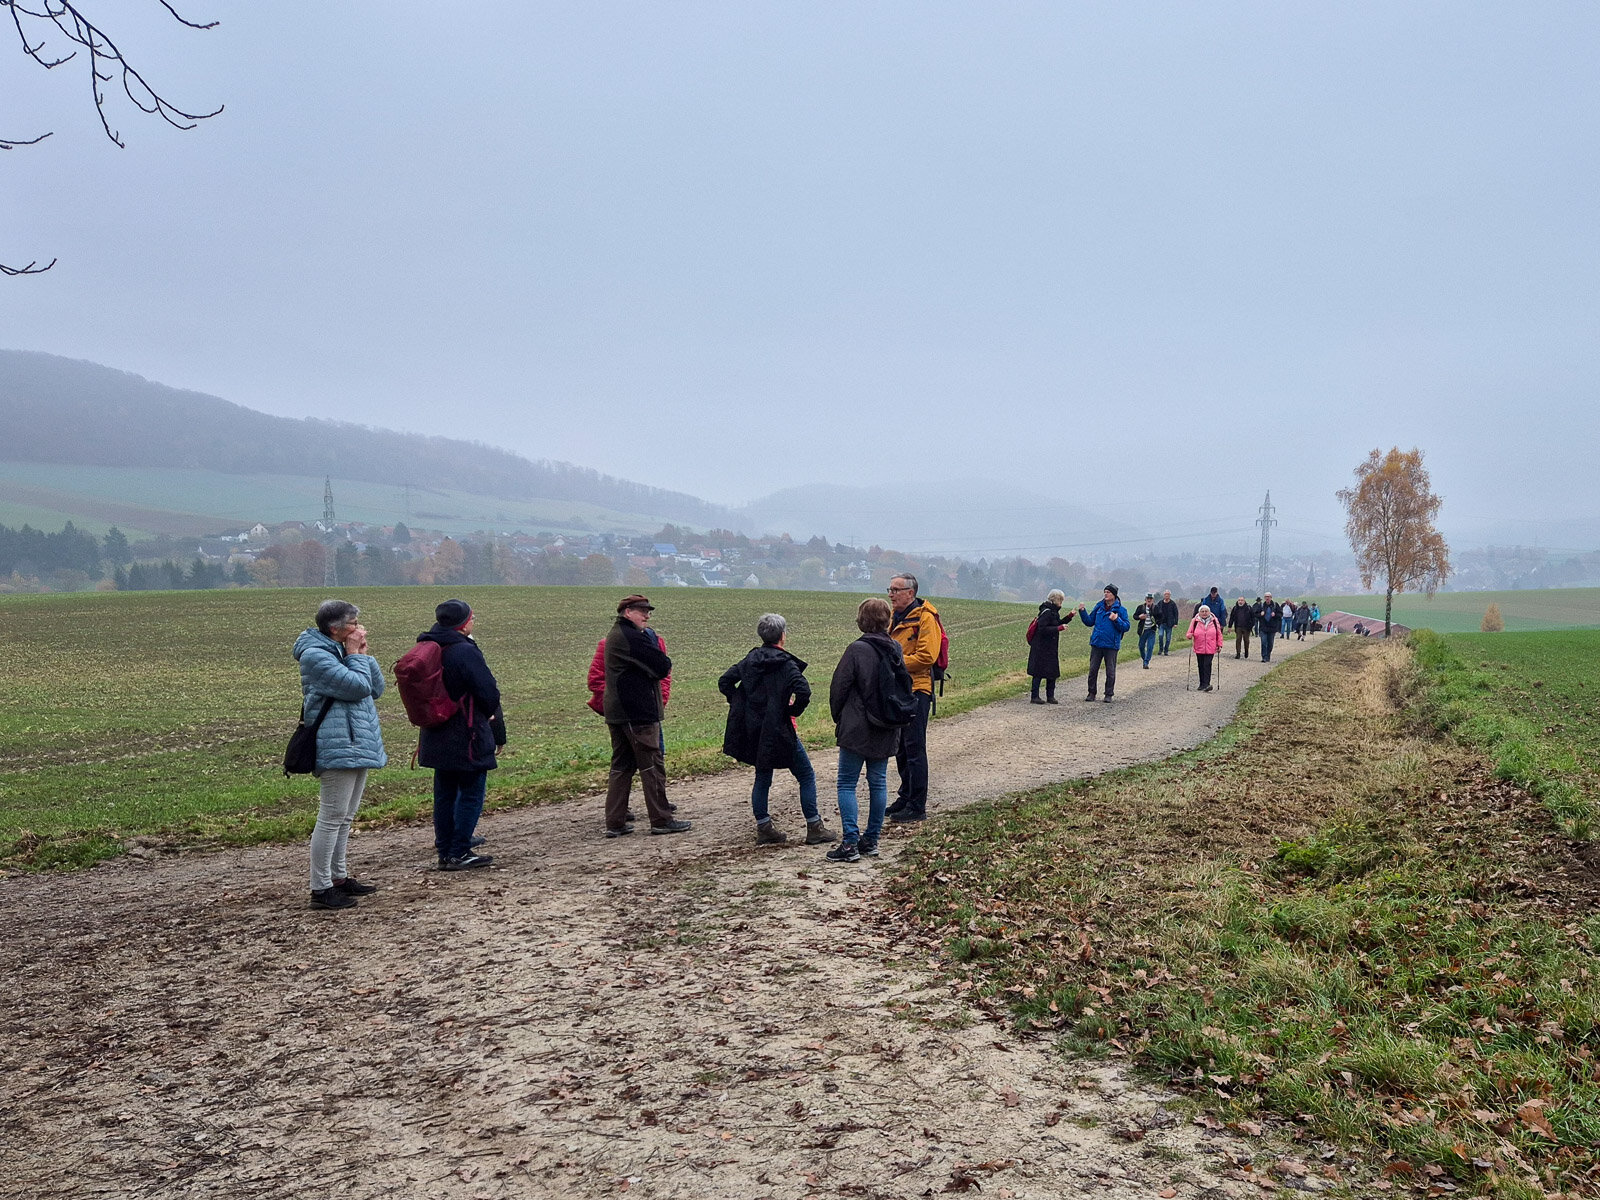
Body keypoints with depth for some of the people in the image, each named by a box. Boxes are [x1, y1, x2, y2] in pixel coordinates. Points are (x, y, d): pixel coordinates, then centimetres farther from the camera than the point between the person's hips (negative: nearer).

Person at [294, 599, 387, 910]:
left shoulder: (338, 652, 16)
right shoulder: (315, 656, -14)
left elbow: (377, 688, 13)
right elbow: (358, 686, -22)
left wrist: (363, 655, 4)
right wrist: (356, 656, -8)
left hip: (356, 745, 10)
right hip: (337, 748, -10)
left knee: (345, 817, 17)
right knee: (332, 818, -7)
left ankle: (339, 877, 26)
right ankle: (321, 889, -2)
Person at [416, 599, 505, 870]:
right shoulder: (465, 652, -18)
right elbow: (489, 693, -17)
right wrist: (488, 715, 6)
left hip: (436, 737, 8)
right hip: (467, 738, -8)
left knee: (444, 794, 14)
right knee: (471, 792, 0)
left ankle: (445, 852, 19)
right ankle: (459, 853, 1)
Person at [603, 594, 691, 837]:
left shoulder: (614, 636, 18)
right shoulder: (632, 637, -15)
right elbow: (662, 667, -17)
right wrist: (665, 664, 4)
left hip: (616, 713, 10)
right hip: (637, 713, -10)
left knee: (621, 766, 11)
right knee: (652, 765, -2)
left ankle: (614, 823, 12)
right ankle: (661, 820, 3)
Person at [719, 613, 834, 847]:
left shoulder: (749, 660, 5)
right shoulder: (786, 664, -13)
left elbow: (724, 682, 10)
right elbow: (804, 692, -26)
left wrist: (742, 706, 9)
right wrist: (793, 711, -9)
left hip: (754, 730, 6)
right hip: (779, 730, -6)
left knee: (762, 779, 16)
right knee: (806, 776, 5)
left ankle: (764, 829, 16)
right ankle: (814, 829, 6)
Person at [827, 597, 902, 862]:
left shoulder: (857, 649, -15)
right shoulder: (896, 649, 4)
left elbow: (838, 687, -9)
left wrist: (838, 718, 5)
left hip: (857, 730, -6)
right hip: (886, 731, 6)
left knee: (846, 785, 0)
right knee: (878, 783, 13)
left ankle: (850, 843, -5)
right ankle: (871, 839, 19)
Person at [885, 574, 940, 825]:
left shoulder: (924, 618, -12)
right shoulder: (895, 617, 15)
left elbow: (927, 656, -20)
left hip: (916, 690, -9)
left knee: (914, 748, -6)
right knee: (900, 748, 15)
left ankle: (917, 807, -1)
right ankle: (906, 797, 27)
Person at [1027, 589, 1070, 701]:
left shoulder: (1054, 611, 13)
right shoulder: (1046, 612, -16)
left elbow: (1058, 623, 25)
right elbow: (1042, 629, -23)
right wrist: (1058, 628, -24)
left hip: (1051, 648, 9)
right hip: (1041, 648, -9)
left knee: (1052, 672, 9)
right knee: (1038, 672, -4)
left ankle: (1050, 696, 16)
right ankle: (1034, 696, 0)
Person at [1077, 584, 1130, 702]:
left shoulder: (1120, 609, -3)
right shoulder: (1099, 606, 8)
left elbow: (1126, 626, -7)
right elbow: (1090, 622, 14)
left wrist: (1117, 620, -22)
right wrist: (1082, 612, 1)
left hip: (1111, 645, -3)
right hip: (1096, 643, 3)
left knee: (1110, 671, 4)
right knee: (1093, 669, 6)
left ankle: (1109, 694, 14)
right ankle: (1091, 693, 16)